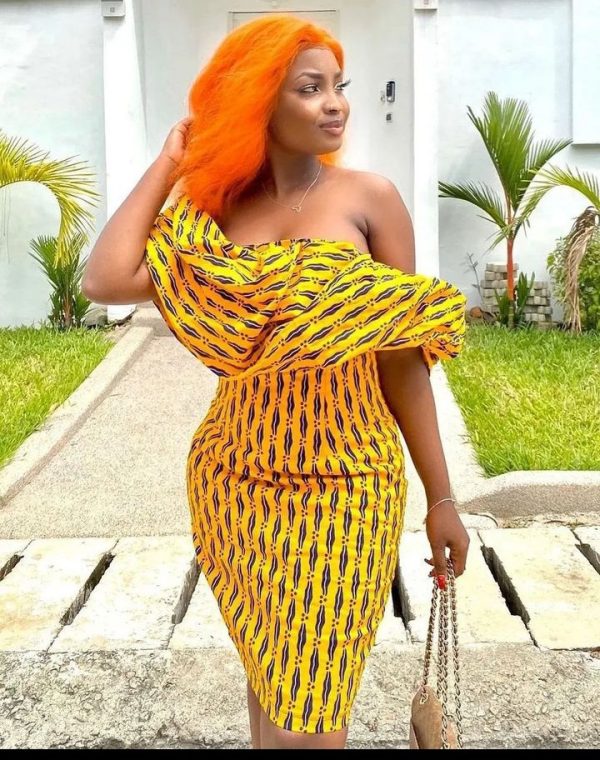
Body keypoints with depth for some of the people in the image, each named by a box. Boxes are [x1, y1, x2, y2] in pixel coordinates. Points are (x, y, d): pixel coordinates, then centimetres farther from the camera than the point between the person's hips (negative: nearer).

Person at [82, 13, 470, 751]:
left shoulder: (370, 197, -2)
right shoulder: (212, 211, 3)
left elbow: (401, 357, -1)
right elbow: (105, 280, -14)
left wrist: (441, 497, 1)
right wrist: (168, 164, -3)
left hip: (344, 488, -2)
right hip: (235, 483, 3)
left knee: (309, 708, 0)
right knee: (271, 673, 19)